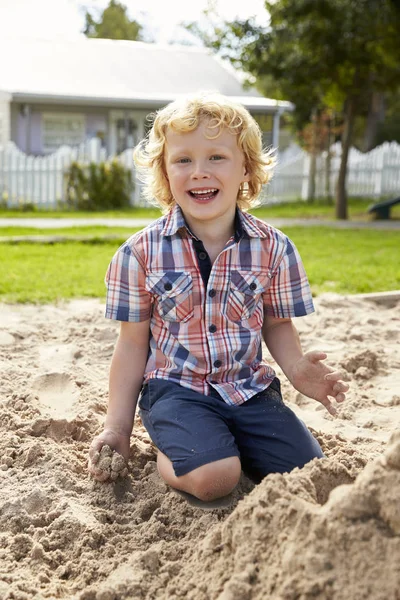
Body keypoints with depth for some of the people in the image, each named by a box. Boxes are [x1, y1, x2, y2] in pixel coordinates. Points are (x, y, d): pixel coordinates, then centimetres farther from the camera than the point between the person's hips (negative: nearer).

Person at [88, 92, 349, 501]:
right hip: (176, 388, -3)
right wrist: (117, 428, 1)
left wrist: (297, 368, -13)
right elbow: (133, 343, 1)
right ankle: (168, 452, 7)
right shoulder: (141, 253, -6)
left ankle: (231, 444, 15)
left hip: (250, 387, 3)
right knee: (213, 478, -27)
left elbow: (277, 323, 9)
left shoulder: (274, 248, -3)